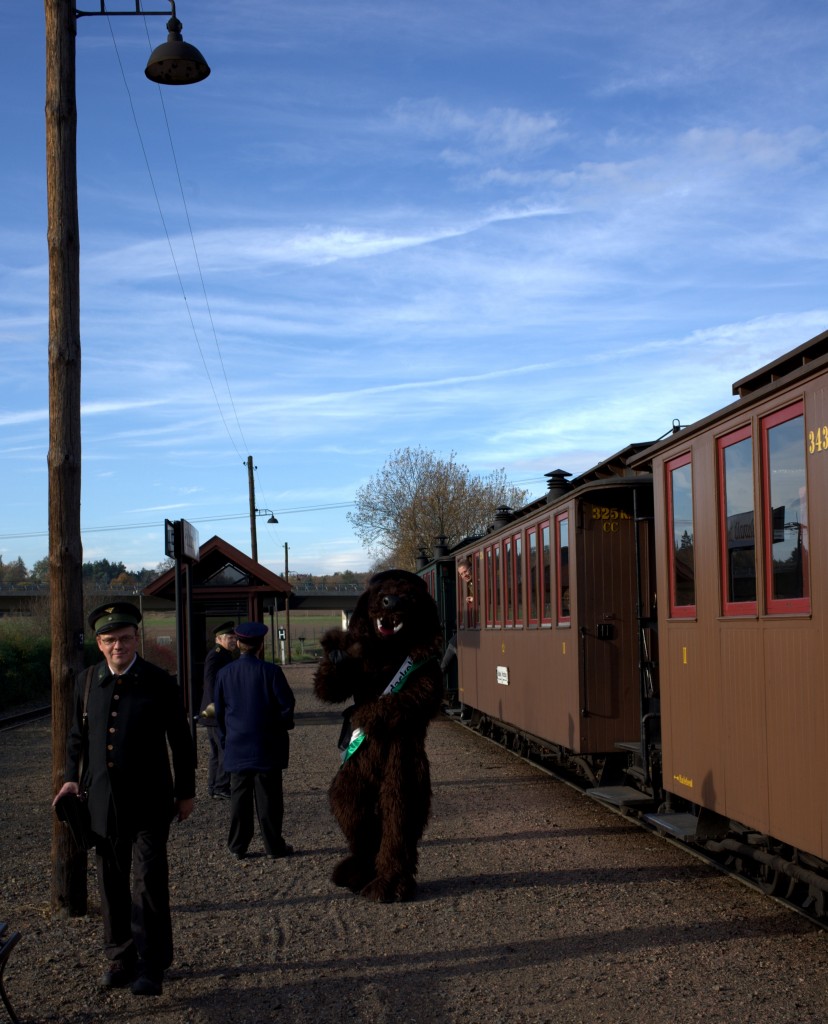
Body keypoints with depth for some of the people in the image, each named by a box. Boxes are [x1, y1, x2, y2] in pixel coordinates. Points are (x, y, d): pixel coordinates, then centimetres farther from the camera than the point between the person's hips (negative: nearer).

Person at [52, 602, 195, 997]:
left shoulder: (159, 682, -5)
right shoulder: (88, 680, 5)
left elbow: (181, 741, 2)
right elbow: (77, 735, 16)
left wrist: (185, 792, 4)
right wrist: (71, 777, 2)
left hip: (148, 802, -4)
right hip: (103, 801, 4)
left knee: (148, 884, -5)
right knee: (113, 885, 11)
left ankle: (151, 966, 4)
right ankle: (121, 957, 25)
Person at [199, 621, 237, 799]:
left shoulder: (225, 656, 19)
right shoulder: (216, 656, -14)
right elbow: (210, 680, -25)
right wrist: (215, 704, -33)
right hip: (218, 712, -11)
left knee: (216, 751, 13)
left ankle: (214, 788, 18)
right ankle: (221, 789, -7)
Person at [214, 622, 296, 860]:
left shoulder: (224, 673, -1)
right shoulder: (270, 671, -12)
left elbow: (219, 710, 6)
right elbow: (287, 704, -10)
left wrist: (225, 737, 18)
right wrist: (281, 725, 9)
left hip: (237, 747, 3)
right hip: (267, 748, -3)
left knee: (239, 796, 10)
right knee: (268, 797, 4)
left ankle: (238, 846, 15)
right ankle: (274, 845, 9)